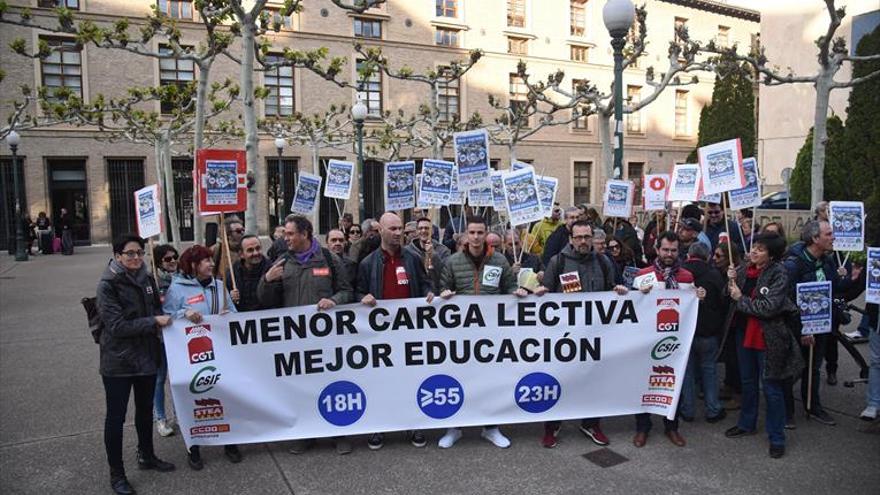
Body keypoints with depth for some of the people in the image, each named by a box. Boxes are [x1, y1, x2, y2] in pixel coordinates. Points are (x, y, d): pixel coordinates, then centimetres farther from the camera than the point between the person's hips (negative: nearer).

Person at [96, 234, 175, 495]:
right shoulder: (107, 285, -15)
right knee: (116, 417, 6)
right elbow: (117, 326, -21)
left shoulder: (147, 279, 2)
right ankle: (116, 473, 21)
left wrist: (168, 317, -6)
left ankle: (146, 455, 39)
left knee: (145, 410, 20)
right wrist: (154, 322, -22)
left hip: (147, 356, 6)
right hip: (118, 361, -6)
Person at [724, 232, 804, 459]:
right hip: (744, 333, 6)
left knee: (772, 388, 3)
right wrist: (731, 282, -11)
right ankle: (747, 423, 38)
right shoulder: (744, 269, 1)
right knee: (748, 382, 21)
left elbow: (769, 307, -23)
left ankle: (776, 438, 17)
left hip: (768, 338, -6)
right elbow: (730, 299, 6)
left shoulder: (779, 274, -15)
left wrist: (741, 299, -15)